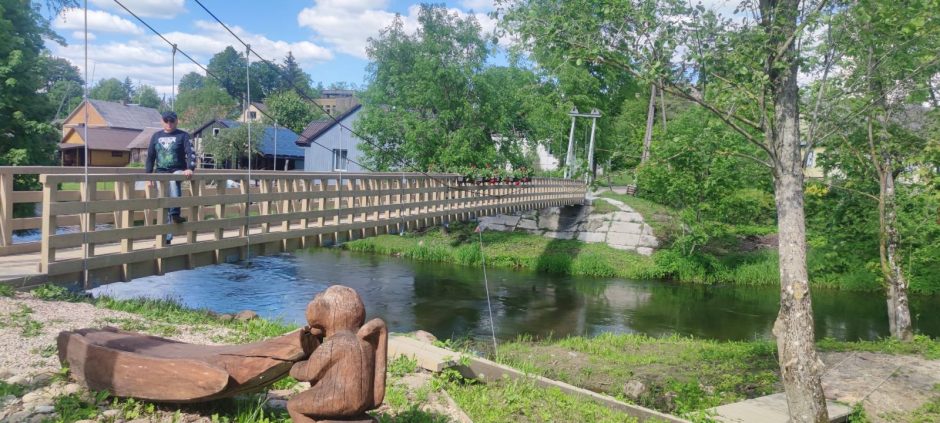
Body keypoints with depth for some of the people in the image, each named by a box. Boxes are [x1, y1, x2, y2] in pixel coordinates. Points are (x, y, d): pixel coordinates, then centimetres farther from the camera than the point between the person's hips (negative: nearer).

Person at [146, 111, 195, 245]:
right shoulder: (156, 136, 12)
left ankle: (175, 213, -43)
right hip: (161, 173, 4)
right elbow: (150, 157, 15)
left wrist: (190, 168, -28)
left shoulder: (183, 136, 1)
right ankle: (167, 237, 8)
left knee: (174, 180, -40)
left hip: (178, 171, -3)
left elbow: (190, 153, -12)